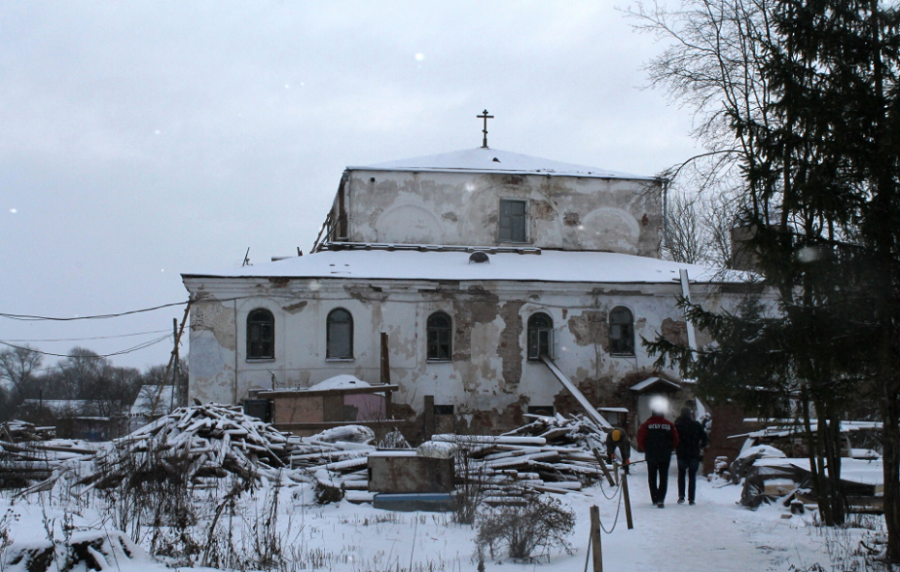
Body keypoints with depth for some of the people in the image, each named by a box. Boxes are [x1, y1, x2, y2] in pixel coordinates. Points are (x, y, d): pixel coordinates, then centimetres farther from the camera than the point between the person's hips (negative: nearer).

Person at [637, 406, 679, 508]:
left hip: (651, 456, 0)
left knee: (652, 478, 13)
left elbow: (640, 440, -5)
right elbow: (675, 440, 2)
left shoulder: (647, 425, -4)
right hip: (665, 456, 0)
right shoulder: (669, 425, 0)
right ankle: (661, 500, -12)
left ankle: (654, 499, 15)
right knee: (663, 478, 2)